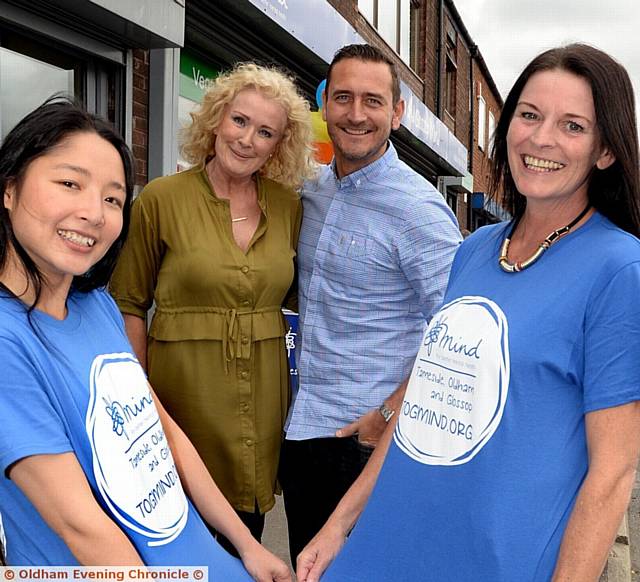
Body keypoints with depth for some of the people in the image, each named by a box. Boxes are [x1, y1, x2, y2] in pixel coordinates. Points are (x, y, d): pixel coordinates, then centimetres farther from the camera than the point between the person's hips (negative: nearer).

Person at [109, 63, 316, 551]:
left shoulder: (289, 207, 4)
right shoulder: (162, 198, -5)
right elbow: (128, 305, -2)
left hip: (264, 396, 3)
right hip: (185, 388, -3)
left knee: (247, 532, 16)